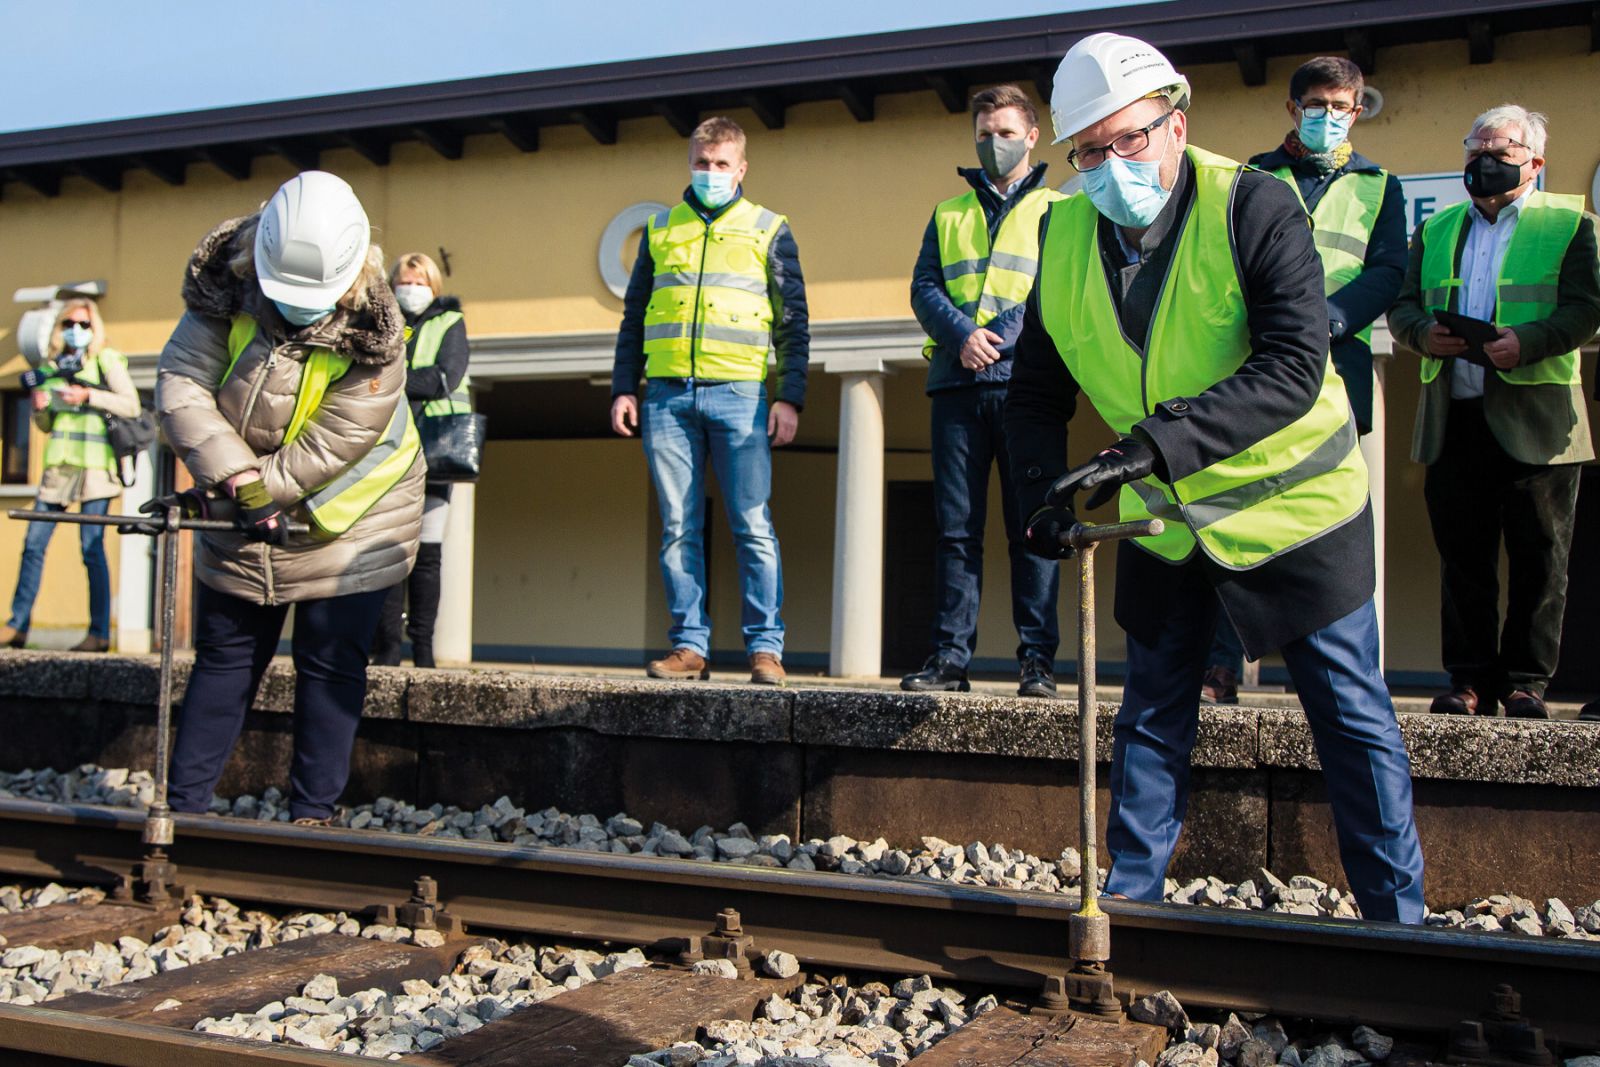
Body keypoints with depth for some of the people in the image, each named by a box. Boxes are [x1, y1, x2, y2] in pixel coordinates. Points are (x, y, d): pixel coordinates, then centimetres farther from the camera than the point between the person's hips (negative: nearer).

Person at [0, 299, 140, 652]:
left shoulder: (106, 360, 3)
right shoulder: (52, 365, 19)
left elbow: (131, 405, -7)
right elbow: (46, 425, 23)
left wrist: (89, 395, -15)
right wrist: (40, 407, 2)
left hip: (94, 465, -6)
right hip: (59, 463, 6)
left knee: (92, 547, -7)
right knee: (33, 543, 3)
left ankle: (99, 633, -2)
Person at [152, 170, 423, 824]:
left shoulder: (372, 335, -23)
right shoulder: (226, 292, -14)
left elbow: (331, 447, -23)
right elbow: (180, 385, -17)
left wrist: (217, 497, -21)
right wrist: (238, 479, -29)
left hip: (349, 519, -3)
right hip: (242, 523, 3)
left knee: (331, 667, -1)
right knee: (223, 658, 10)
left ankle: (311, 813, 9)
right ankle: (184, 802, 19)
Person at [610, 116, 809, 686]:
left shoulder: (769, 230, 12)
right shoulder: (660, 230, 19)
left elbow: (793, 322, 7)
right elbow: (634, 316, 20)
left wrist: (791, 398, -3)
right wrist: (624, 387, 9)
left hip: (741, 394, -2)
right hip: (668, 395, 3)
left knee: (753, 527, -6)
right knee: (679, 527, 1)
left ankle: (765, 646, -2)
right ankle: (689, 644, 6)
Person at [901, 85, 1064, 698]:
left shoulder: (1059, 211, 13)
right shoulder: (949, 213, 22)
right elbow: (923, 288, 11)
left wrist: (1000, 336, -14)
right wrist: (961, 334, -9)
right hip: (957, 386, 3)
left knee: (1032, 527, -3)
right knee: (956, 527, 1)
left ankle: (1038, 659, 0)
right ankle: (950, 655, 4)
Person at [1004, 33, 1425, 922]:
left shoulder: (1254, 207, -21)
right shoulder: (1065, 237, -7)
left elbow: (1293, 367, -32)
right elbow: (1036, 395, 2)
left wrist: (1158, 443, -42)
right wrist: (1043, 486, -16)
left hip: (1291, 506, -4)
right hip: (1164, 518, 5)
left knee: (1353, 717, 4)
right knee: (1152, 716, 13)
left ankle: (1398, 914, 18)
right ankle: (1130, 899, 27)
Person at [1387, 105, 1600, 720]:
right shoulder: (1435, 230, 21)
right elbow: (1402, 306, 15)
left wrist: (1526, 341, -20)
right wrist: (1424, 334, -8)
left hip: (1535, 420, -3)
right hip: (1453, 419, 3)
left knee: (1538, 558, 1)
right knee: (1462, 555, 4)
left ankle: (1526, 679, 10)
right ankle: (1471, 678, 10)